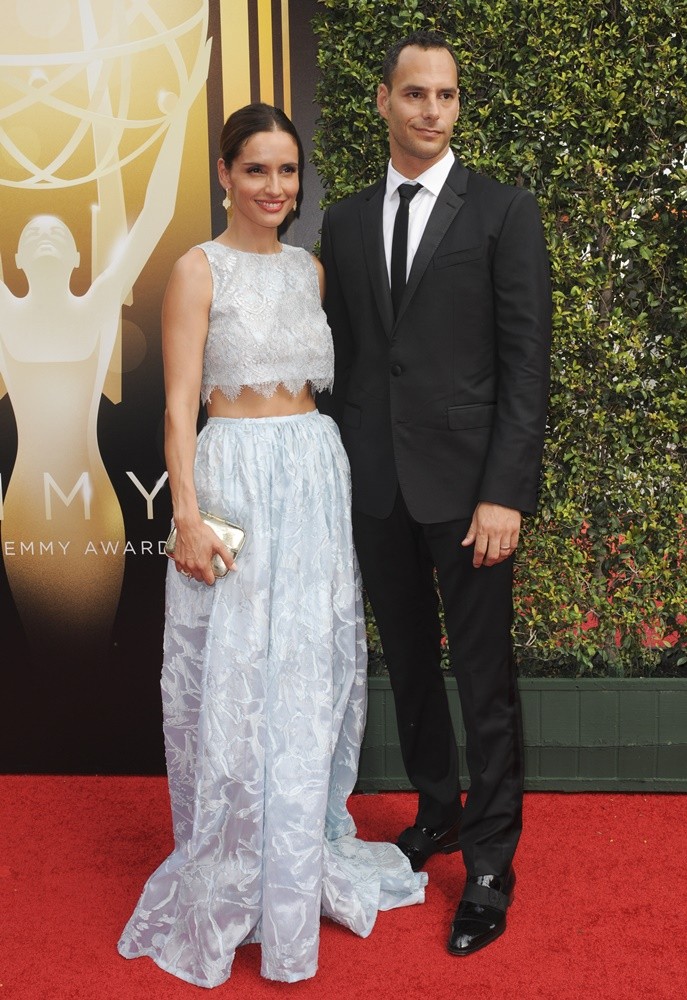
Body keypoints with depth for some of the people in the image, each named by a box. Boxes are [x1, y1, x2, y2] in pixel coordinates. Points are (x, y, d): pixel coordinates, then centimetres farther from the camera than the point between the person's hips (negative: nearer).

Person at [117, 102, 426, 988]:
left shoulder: (309, 268, 13)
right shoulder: (199, 270, -4)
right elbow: (179, 405, -9)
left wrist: (335, 485, 11)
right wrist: (188, 516, -17)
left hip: (317, 480, 6)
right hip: (236, 478, -5)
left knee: (310, 672, 12)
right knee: (234, 681, 1)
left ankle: (306, 854, 30)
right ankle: (230, 883, 19)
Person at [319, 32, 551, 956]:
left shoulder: (505, 213, -2)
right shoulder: (345, 222, 11)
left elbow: (526, 362, -7)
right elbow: (342, 357, 12)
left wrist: (505, 493, -14)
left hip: (466, 485, -4)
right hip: (375, 488, 4)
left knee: (484, 679, 3)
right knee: (409, 667, 16)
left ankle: (490, 862, 19)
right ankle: (437, 811, 35)